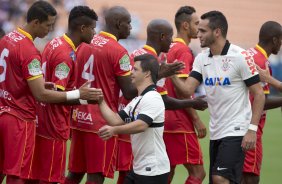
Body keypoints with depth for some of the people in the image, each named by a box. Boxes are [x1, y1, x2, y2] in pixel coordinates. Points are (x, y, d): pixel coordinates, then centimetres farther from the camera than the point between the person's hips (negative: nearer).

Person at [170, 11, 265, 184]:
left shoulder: (241, 57, -12)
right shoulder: (201, 59, 6)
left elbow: (258, 94, -10)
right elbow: (188, 89, -2)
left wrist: (252, 129, -15)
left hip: (236, 131, -7)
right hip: (216, 132, 7)